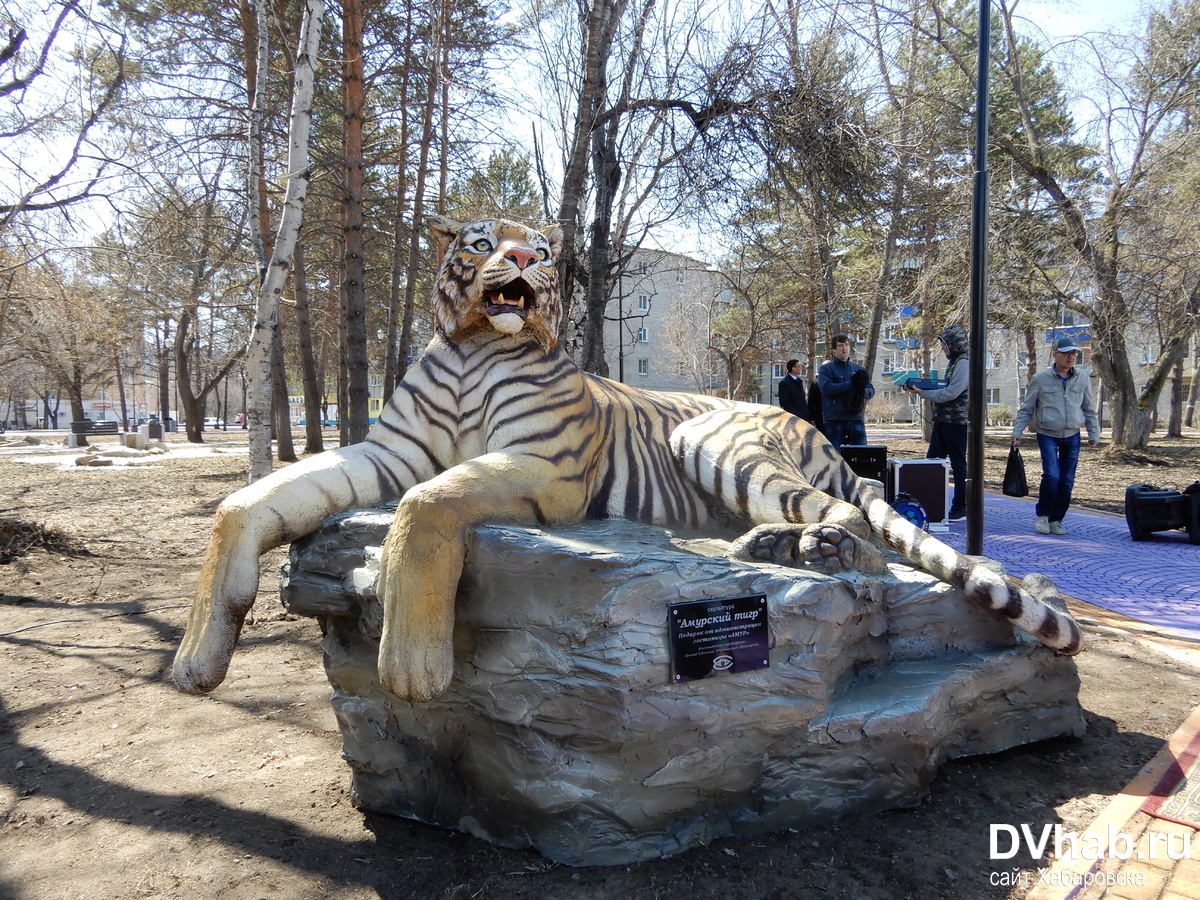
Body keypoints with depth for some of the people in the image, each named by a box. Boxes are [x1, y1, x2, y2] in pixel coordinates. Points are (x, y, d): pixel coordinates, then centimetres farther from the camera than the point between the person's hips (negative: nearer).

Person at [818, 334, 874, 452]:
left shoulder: (858, 369, 17)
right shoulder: (825, 369, 3)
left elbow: (871, 390, 12)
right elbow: (826, 388, -14)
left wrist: (862, 391, -12)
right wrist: (851, 384, -16)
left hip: (856, 419, 4)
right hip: (834, 420, -4)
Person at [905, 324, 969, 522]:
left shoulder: (964, 362, -13)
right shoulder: (953, 361, 17)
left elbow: (951, 393, -20)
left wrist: (923, 392, -16)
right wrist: (923, 388, 5)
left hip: (957, 421, -10)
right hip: (943, 420, 10)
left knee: (958, 465, -2)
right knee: (932, 461, 9)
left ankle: (960, 508, 6)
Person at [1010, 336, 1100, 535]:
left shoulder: (1082, 379, 6)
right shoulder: (1041, 379, -4)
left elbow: (1089, 409, 16)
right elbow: (1026, 409, 1)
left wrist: (1094, 433, 13)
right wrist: (1017, 432, -4)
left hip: (1072, 436, 4)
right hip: (1047, 435, -4)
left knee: (1067, 481, 4)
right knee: (1051, 476, -17)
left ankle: (1056, 520, 17)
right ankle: (1041, 514, 4)